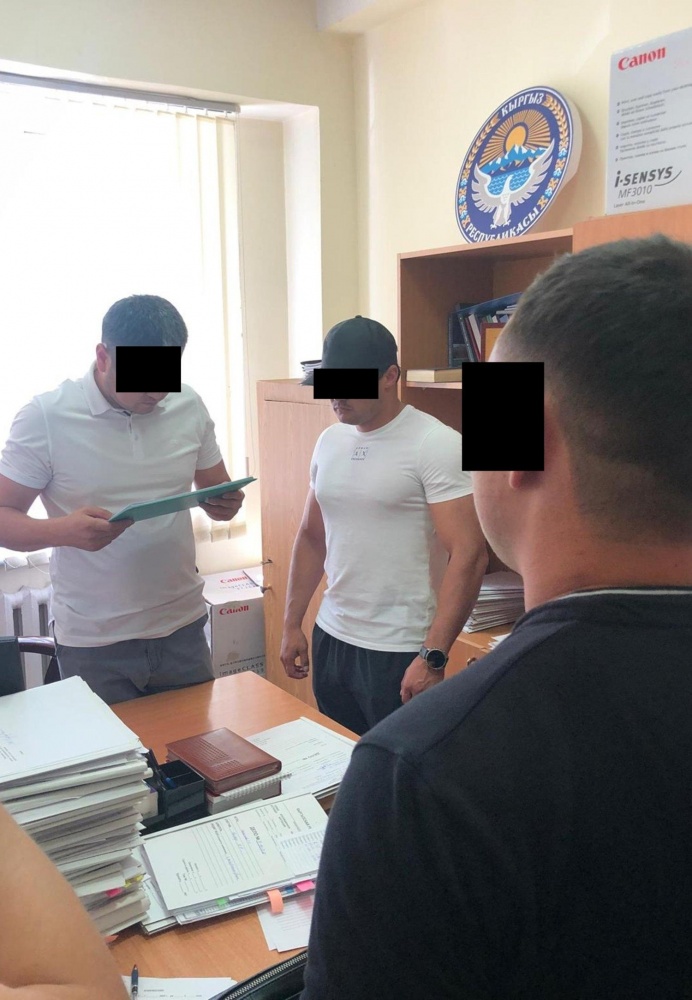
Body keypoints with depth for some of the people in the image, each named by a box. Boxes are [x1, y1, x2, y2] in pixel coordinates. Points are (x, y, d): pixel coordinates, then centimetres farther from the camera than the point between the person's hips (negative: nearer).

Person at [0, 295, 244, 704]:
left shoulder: (189, 406, 0)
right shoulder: (45, 417, -10)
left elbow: (216, 487, 13)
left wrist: (225, 503, -11)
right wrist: (64, 530, -26)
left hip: (183, 627, 3)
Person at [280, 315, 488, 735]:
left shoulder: (437, 444, -13)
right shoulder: (329, 441, 7)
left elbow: (469, 555, -18)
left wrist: (433, 657, -22)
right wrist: (292, 623, 14)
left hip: (399, 653, -6)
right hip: (330, 638, 6)